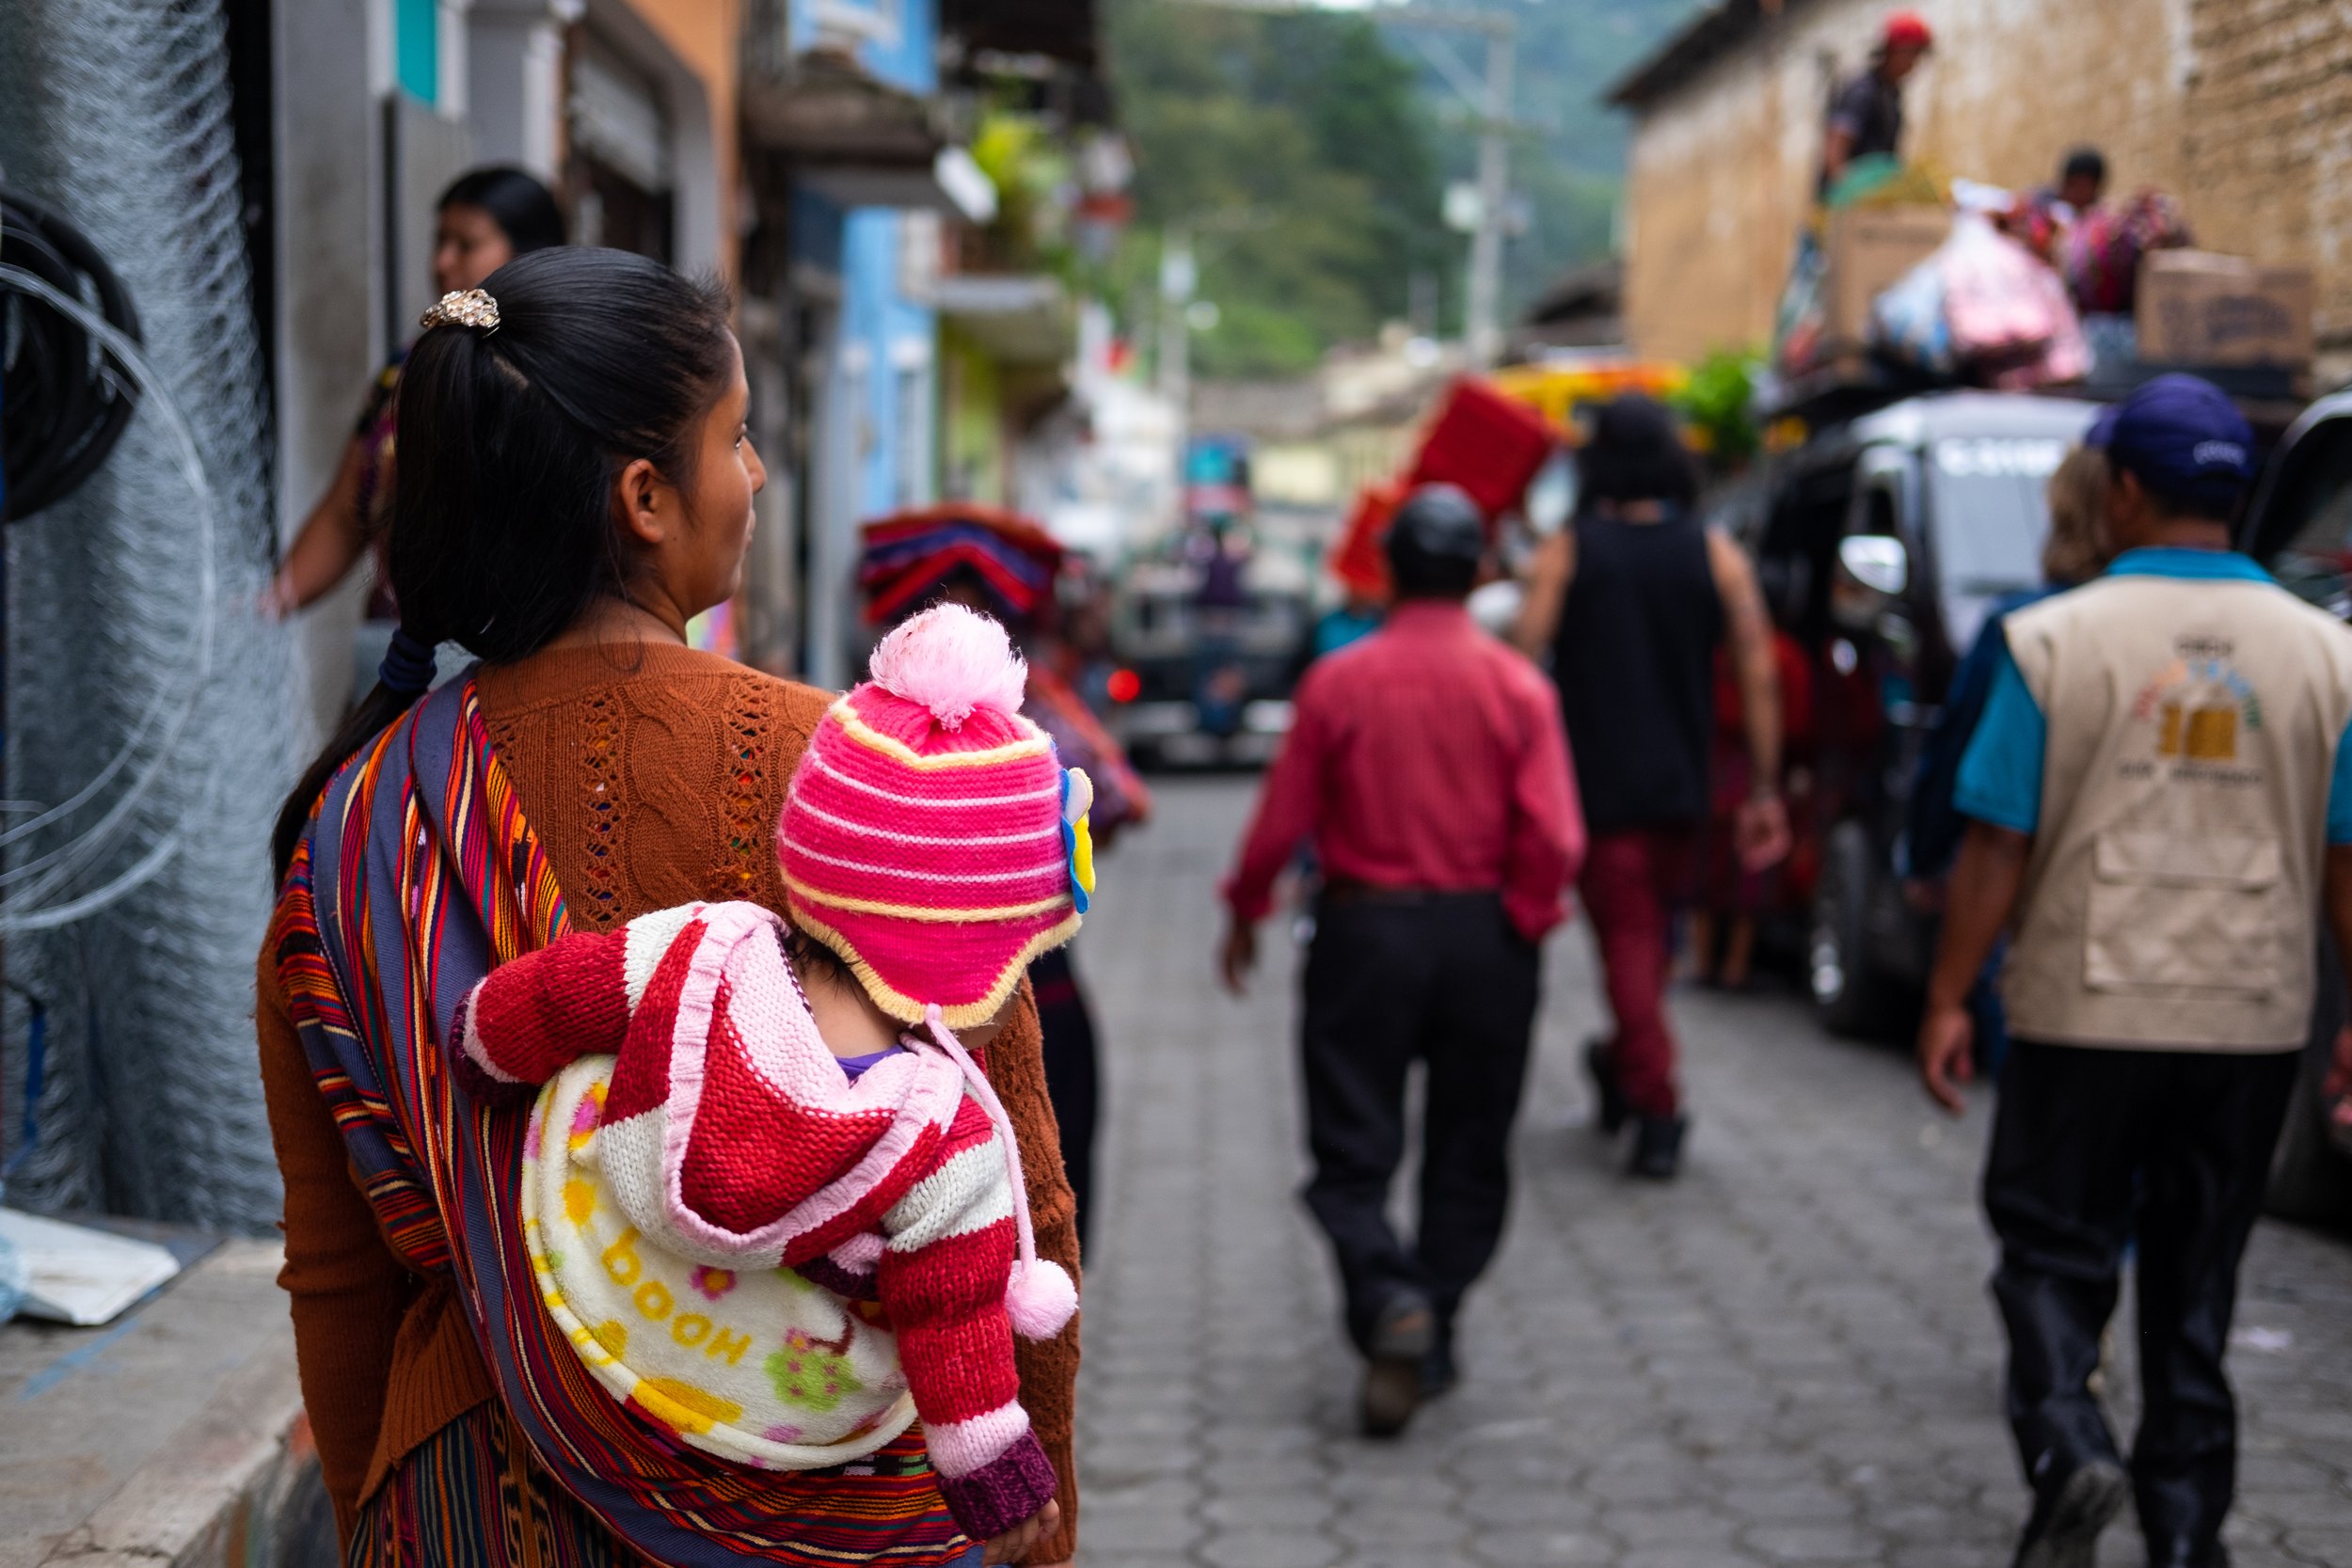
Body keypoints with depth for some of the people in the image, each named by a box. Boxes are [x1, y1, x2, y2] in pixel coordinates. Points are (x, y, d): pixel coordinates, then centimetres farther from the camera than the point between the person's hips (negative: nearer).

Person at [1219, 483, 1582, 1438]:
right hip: (1482, 937, 1)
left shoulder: (1336, 681, -5)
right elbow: (1555, 840, -12)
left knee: (1352, 1152, 5)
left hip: (1365, 930, -1)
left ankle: (1389, 1299, -20)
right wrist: (1520, 926, 2)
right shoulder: (1517, 687, -5)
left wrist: (1245, 912, 13)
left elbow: (1281, 822, -2)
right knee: (1467, 1154, 14)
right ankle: (1431, 1343, 17)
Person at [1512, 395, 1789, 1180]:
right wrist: (1763, 788, 2)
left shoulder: (1564, 554, -3)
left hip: (1597, 783, -3)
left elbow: (1523, 666, -11)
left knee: (1627, 937, 1)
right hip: (1681, 784, 3)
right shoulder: (1716, 554, 2)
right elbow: (1759, 676, -2)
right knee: (1653, 930, 20)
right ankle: (1625, 1064, 36)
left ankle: (1657, 1111, -7)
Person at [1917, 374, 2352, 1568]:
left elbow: (1998, 847, -7)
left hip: (2087, 1013, -3)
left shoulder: (2058, 639, -8)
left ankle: (2065, 1445, -13)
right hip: (2253, 1021, 3)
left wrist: (1948, 1000, 1)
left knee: (2051, 1249, 10)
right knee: (2196, 1277, 14)